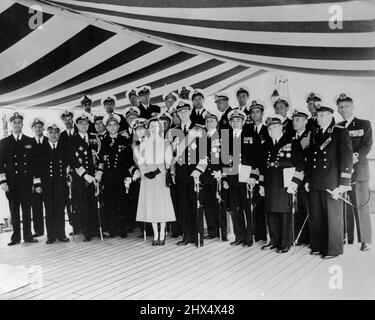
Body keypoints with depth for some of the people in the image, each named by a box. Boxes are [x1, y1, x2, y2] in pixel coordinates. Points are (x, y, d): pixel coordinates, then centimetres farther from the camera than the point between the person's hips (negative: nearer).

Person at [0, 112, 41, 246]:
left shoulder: (30, 141, 10)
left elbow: (35, 163, 7)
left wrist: (37, 183, 2)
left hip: (27, 182, 1)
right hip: (12, 183, -1)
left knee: (27, 210, 5)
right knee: (14, 211, 4)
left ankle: (28, 236, 14)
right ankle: (16, 237, 12)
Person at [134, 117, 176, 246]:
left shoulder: (165, 143, 5)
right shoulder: (143, 144, 11)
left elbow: (168, 162, 0)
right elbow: (140, 161, 7)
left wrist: (158, 171, -13)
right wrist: (144, 172, -10)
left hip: (161, 176, -2)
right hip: (147, 177, 2)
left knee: (162, 204, -3)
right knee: (151, 204, 1)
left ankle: (162, 235, 5)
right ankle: (155, 235, 9)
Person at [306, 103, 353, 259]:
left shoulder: (340, 132, -2)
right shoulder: (314, 134, 15)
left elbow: (347, 158, -6)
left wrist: (343, 184, -12)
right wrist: (308, 180, 13)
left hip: (331, 183, -5)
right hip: (315, 184, 5)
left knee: (333, 216, 3)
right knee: (316, 216, 9)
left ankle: (333, 249, 14)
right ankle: (318, 246, 21)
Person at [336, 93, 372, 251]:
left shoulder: (364, 124, 8)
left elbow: (367, 145, -3)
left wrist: (355, 156, -19)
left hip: (358, 169, -3)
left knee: (360, 205, -4)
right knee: (344, 206, 4)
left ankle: (365, 240, 3)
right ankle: (347, 238, 12)